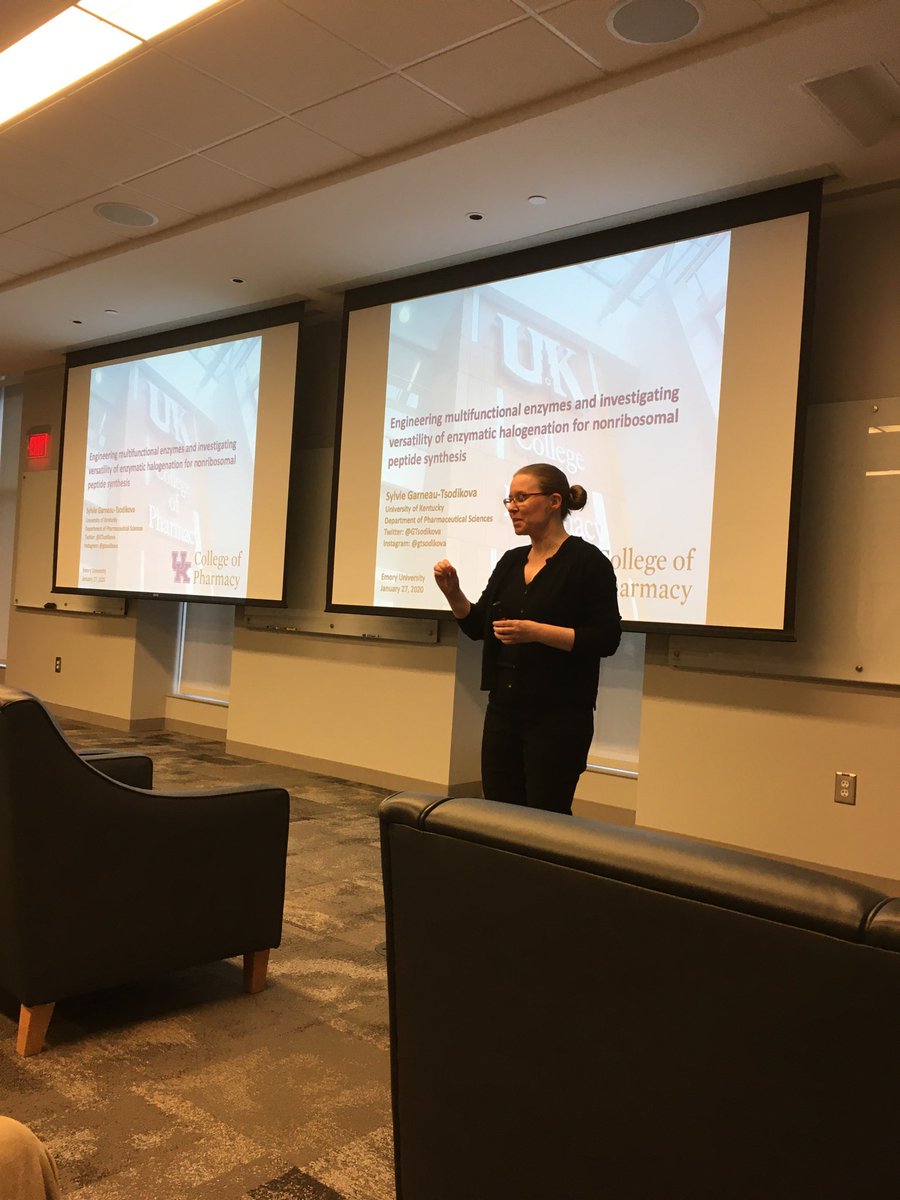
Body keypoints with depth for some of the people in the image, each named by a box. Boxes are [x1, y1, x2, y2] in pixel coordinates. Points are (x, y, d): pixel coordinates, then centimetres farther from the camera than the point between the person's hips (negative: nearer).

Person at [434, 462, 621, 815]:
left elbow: (606, 639, -14)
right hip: (504, 709, 7)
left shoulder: (587, 561, -9)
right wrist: (454, 594, -4)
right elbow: (478, 626, 15)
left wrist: (536, 631, -23)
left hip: (557, 716, -7)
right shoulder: (511, 562, 12)